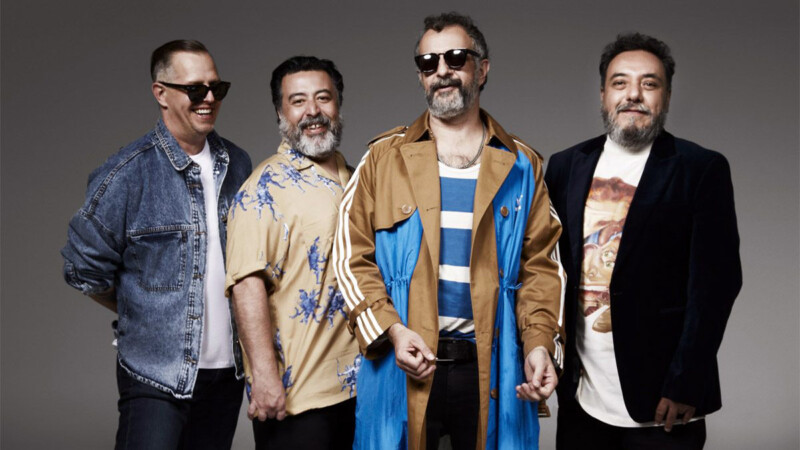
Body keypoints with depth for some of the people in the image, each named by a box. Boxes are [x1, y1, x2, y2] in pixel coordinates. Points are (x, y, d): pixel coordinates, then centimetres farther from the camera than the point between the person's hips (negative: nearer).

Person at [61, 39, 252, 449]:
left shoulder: (237, 165, 7)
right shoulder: (127, 173, -9)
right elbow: (84, 269, -3)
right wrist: (143, 314, 5)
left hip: (228, 370, 5)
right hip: (157, 376, -5)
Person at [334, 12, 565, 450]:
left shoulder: (521, 166, 8)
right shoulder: (385, 157, 6)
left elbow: (540, 265, 5)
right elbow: (352, 256, 2)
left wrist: (539, 343, -9)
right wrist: (391, 330, -10)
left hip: (491, 368, 1)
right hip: (403, 367, 0)